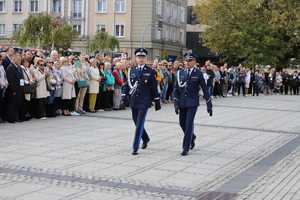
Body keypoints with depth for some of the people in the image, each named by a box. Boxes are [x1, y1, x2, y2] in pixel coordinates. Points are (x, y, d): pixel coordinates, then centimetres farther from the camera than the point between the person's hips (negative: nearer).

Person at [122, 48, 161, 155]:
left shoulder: (150, 72, 0)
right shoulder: (131, 71, 8)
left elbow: (154, 88, 2)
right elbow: (127, 85, 10)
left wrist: (157, 101, 3)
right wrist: (124, 95, -6)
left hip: (144, 102, -4)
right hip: (133, 101, 4)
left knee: (139, 124, -10)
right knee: (137, 123, 15)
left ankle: (135, 147, -8)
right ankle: (146, 139, 40)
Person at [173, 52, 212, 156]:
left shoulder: (198, 73, -4)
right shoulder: (180, 73, 5)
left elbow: (205, 89, -1)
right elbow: (176, 88, 5)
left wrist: (209, 105, 0)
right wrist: (176, 103, -4)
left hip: (192, 103, -4)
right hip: (182, 103, 4)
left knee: (189, 124, -8)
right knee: (182, 123, 12)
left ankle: (186, 148, 0)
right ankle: (191, 137, 40)